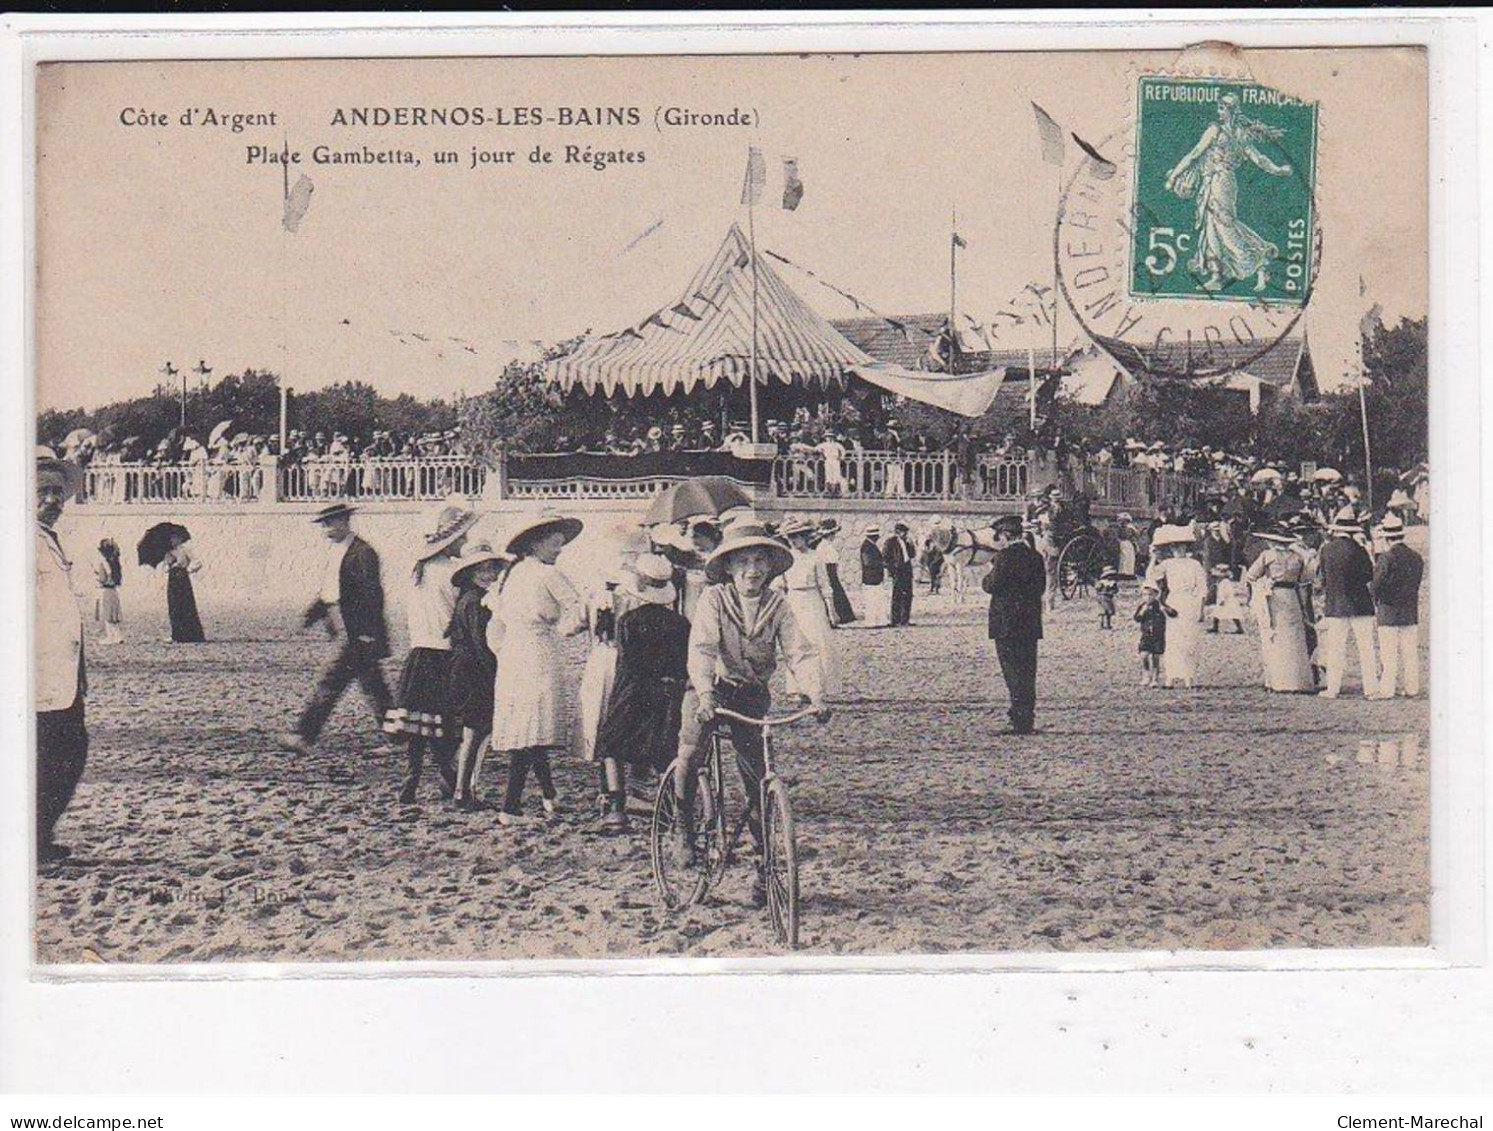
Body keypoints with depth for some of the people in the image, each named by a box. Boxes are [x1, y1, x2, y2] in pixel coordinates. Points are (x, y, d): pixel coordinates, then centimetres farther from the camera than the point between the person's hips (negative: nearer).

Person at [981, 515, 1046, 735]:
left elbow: (992, 585, -13)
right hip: (1031, 624, 7)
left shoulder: (1005, 557, -12)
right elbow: (1041, 587, 14)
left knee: (1013, 673, -5)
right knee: (1027, 672, 11)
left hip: (1007, 625, -7)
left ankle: (1020, 722, -7)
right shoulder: (1035, 557, 10)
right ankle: (1027, 719, 13)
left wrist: (986, 578, 6)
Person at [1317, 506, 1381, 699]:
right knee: (1366, 648, 4)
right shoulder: (1358, 550, -10)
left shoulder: (1326, 549, -2)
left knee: (1335, 649, 8)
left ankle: (1333, 688, 9)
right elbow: (1370, 577, -2)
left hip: (1335, 605, 2)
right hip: (1360, 604, -2)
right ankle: (1371, 688, 4)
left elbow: (1322, 577, 6)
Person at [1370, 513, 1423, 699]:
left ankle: (1387, 689, 0)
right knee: (1410, 653, 10)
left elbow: (1376, 587, -15)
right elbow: (1416, 584, 11)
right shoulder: (1417, 558, 3)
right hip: (1411, 613, 6)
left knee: (1389, 655, -1)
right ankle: (1412, 688, 14)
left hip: (1388, 614, -6)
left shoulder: (1386, 559, -16)